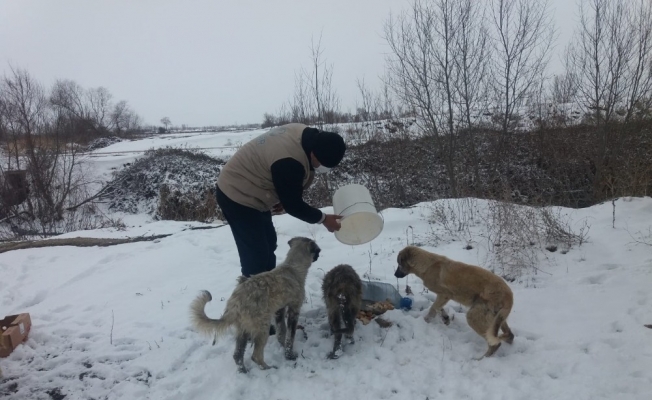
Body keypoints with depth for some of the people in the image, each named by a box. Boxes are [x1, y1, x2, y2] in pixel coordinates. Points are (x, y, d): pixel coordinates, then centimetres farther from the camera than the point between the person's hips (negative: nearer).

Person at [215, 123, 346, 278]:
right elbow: (293, 205, -22)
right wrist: (323, 219, -11)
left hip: (244, 191, 10)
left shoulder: (305, 135, -5)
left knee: (268, 243, 19)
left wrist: (280, 199, 13)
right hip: (238, 196, -10)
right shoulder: (289, 162, -35)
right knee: (257, 253, -7)